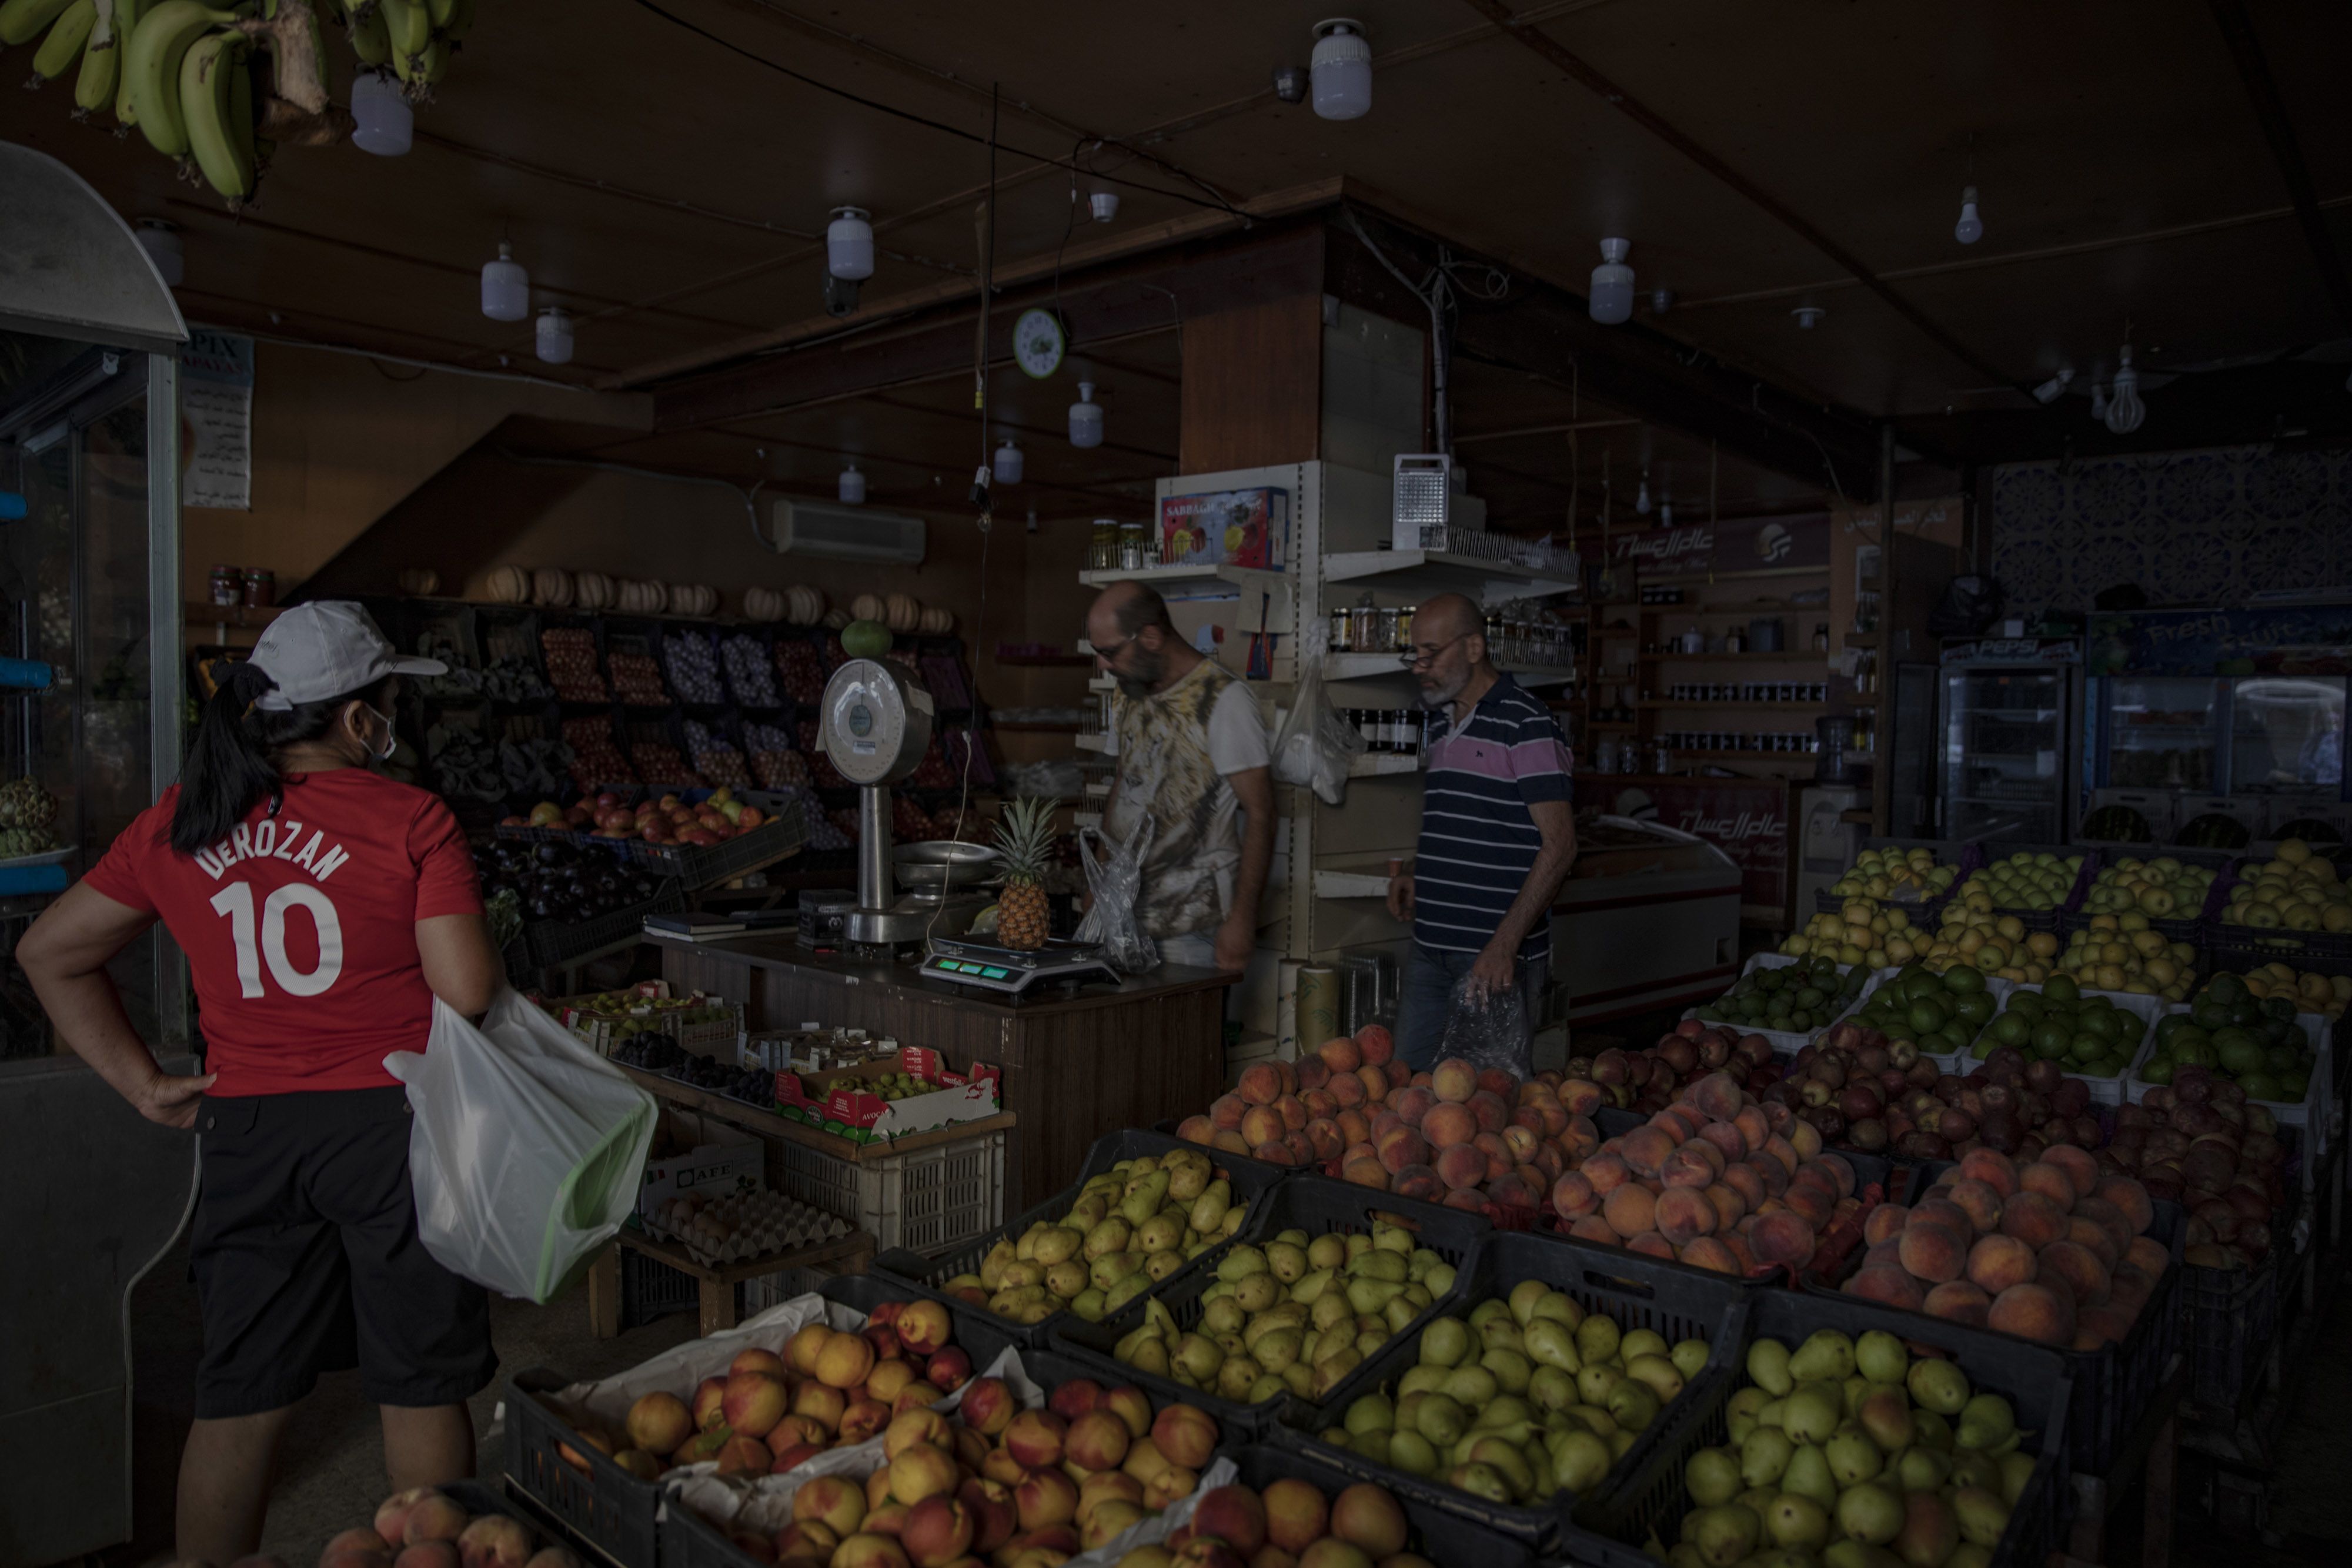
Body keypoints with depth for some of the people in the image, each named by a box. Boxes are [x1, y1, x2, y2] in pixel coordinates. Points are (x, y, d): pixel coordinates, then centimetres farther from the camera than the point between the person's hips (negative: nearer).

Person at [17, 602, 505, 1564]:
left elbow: (50, 951, 13)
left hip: (247, 1132, 5)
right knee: (419, 1390, 10)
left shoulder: (178, 824, 5)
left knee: (240, 1398, 18)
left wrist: (142, 1083, 12)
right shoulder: (411, 822, -11)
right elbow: (469, 994, -16)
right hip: (393, 1123, -4)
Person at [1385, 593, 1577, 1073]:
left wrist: (1506, 943, -21)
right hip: (1431, 946, 8)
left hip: (1497, 954, -8)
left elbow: (1559, 844, -16)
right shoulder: (1442, 726, 15)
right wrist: (1414, 876, 8)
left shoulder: (1527, 726, -11)